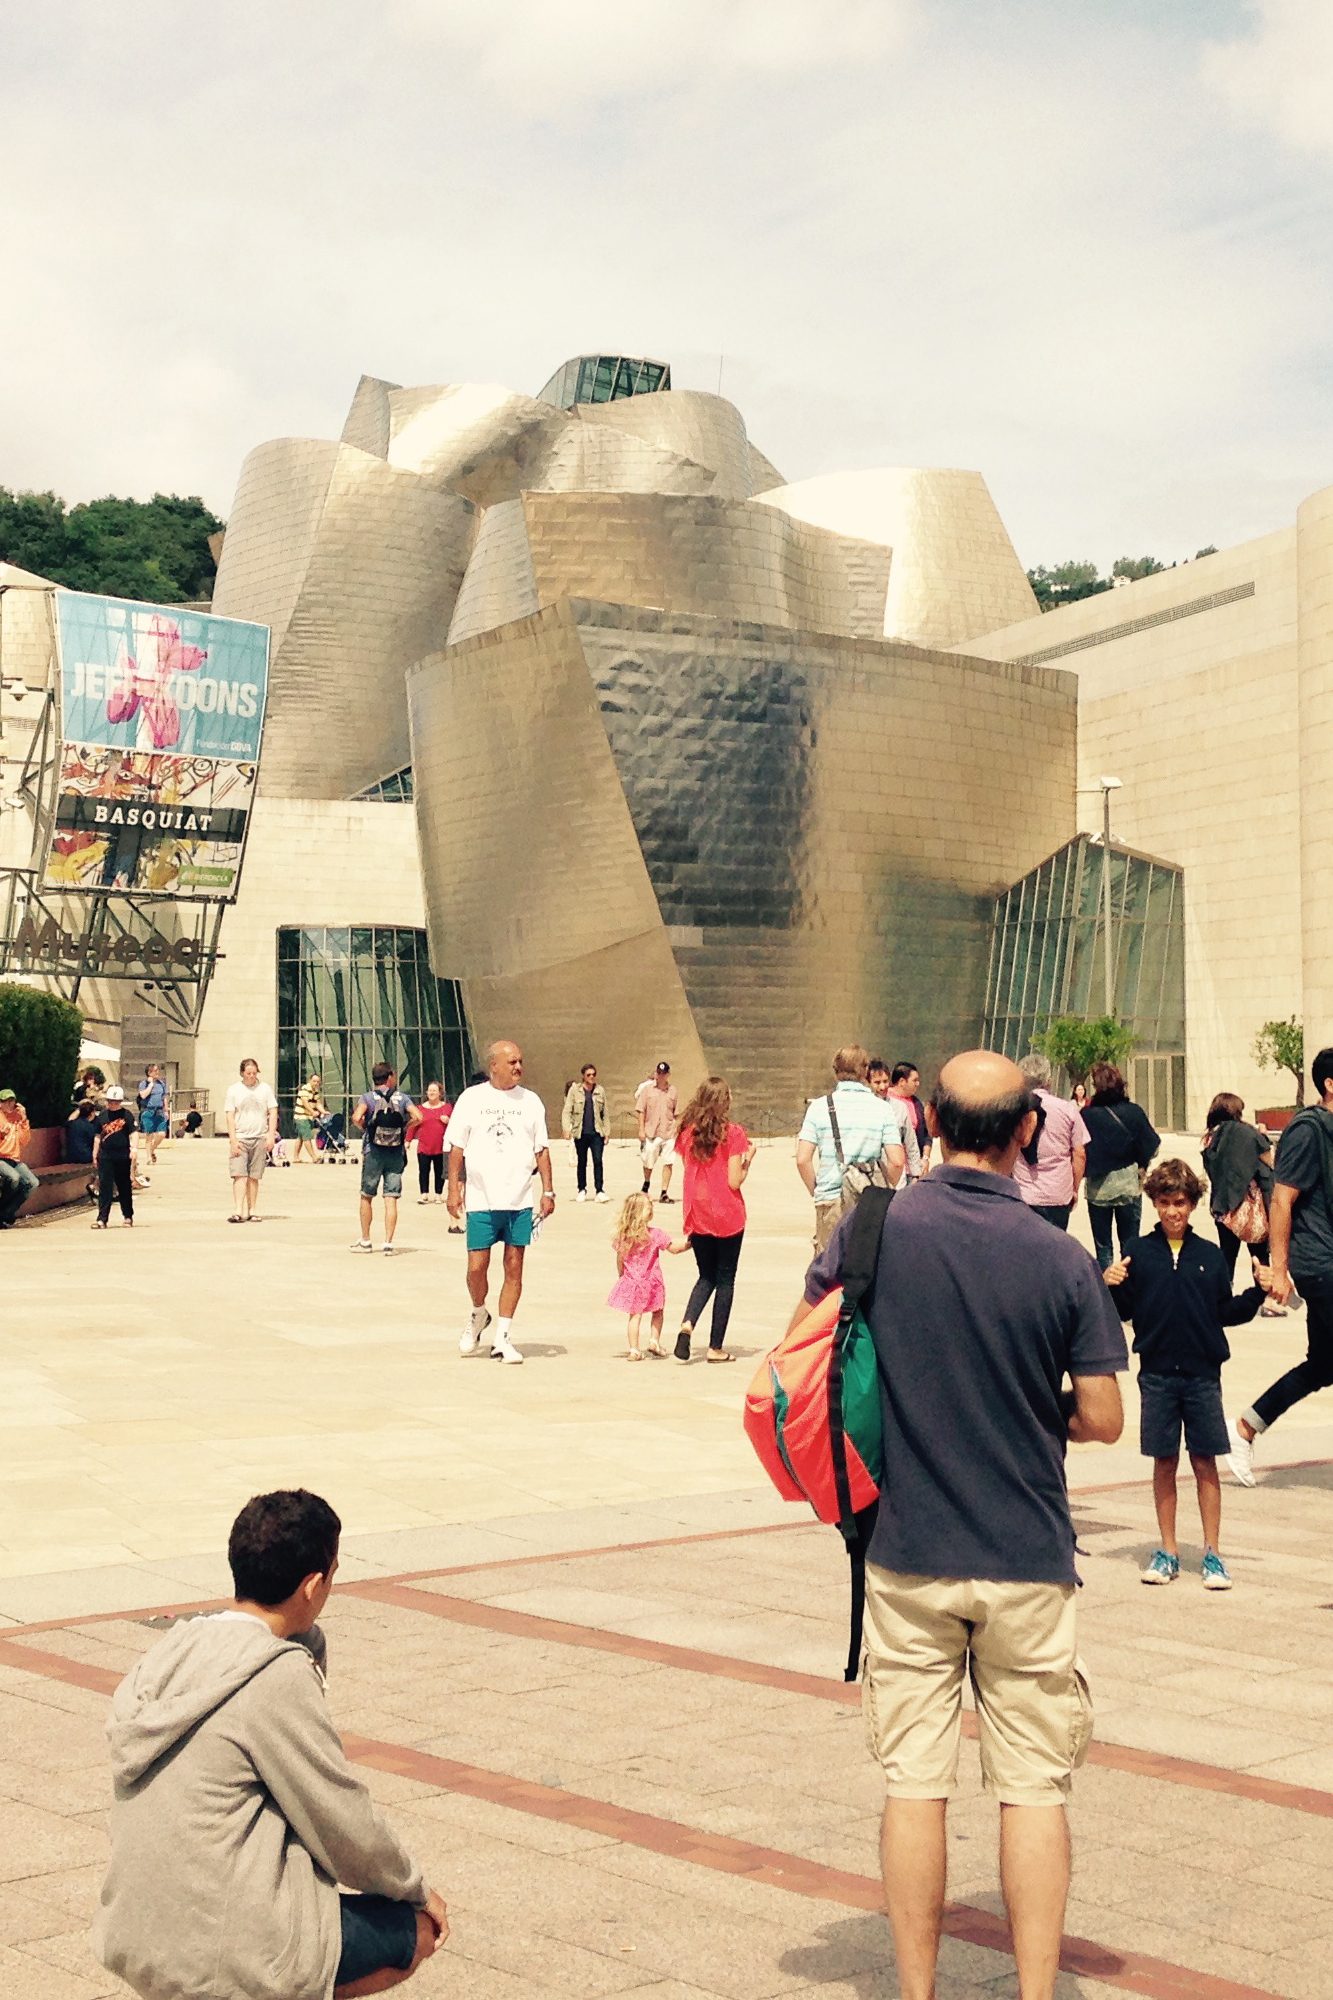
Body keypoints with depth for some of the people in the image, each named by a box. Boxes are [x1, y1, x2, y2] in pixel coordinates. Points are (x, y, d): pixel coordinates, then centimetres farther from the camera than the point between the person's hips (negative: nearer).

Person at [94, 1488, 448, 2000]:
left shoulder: (172, 1650, 5)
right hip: (220, 1958, -8)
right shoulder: (278, 1675, -18)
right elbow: (346, 1827, -11)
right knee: (418, 1930, 11)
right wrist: (416, 1890, 7)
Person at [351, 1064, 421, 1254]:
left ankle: (365, 1241, 17)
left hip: (373, 1153, -1)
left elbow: (356, 1118, -19)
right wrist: (404, 1128, 5)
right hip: (396, 1153, 1)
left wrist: (364, 1129, 1)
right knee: (391, 1200, 1)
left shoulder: (368, 1097, -3)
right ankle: (388, 1242, -4)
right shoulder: (402, 1097, 1)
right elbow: (418, 1117, -11)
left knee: (367, 1197, 13)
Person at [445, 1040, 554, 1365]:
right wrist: (454, 1188, -2)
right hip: (482, 1200, -1)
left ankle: (502, 1338, 8)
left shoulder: (531, 1101, 8)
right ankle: (478, 1315, 26)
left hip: (520, 1200, 2)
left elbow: (541, 1149, 10)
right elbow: (457, 1146, 5)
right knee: (477, 1266, -3)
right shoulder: (472, 1098, 3)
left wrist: (548, 1190, 3)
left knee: (514, 1268, 1)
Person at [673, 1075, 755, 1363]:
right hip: (728, 1216, -4)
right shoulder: (732, 1133, -11)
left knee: (706, 1276, 17)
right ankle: (716, 1347, 8)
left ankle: (687, 1323, -8)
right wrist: (748, 1160, 2)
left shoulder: (688, 1133, 1)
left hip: (697, 1216, 4)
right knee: (725, 1280, 8)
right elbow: (734, 1182, -13)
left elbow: (688, 1173, 4)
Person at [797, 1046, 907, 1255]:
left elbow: (803, 1160, -5)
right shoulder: (882, 1108, 1)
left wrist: (815, 1191, 10)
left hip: (831, 1200, 0)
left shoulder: (819, 1107, 1)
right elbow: (896, 1161, -5)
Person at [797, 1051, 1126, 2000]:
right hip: (1029, 1563, -1)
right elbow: (1102, 1419, -5)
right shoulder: (1063, 1260, -11)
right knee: (1035, 1788, 10)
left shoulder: (872, 1230, -8)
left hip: (909, 1553, 1)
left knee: (915, 1783, 10)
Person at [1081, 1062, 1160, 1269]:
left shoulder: (1087, 1115, -13)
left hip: (1098, 1189, -1)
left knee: (1103, 1247, 9)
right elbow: (1153, 1148, -3)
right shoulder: (1134, 1112, -7)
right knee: (1130, 1244, 11)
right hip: (1129, 1186, 2)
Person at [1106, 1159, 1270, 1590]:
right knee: (1164, 1463, 8)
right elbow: (1123, 1311, 1)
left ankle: (1212, 1553, 14)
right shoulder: (1138, 1253, 0)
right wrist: (1111, 1287, -18)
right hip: (1157, 1374, 0)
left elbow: (1227, 1312, 8)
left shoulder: (1210, 1256, 4)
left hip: (1203, 1375, 0)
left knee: (1206, 1463, 4)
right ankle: (1167, 1552, 18)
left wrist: (1257, 1292, -5)